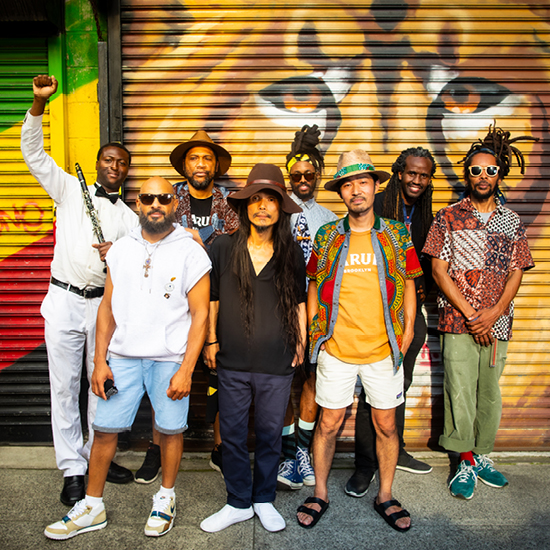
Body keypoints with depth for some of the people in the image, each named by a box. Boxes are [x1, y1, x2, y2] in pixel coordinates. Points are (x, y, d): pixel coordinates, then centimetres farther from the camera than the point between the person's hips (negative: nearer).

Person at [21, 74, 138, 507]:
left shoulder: (129, 217, 12)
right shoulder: (70, 190, 8)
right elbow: (33, 152, -1)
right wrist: (39, 103, -12)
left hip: (105, 303, 2)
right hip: (65, 300, -2)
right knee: (65, 385, 2)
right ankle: (73, 469, 13)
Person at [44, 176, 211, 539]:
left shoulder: (190, 252, -4)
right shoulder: (121, 250, 8)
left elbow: (200, 314, -6)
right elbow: (108, 307, 11)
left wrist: (186, 370, -11)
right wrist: (100, 361, 5)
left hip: (170, 359, -3)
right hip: (123, 356, 3)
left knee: (171, 429, 7)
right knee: (105, 428, 7)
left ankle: (166, 498, 31)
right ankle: (92, 507, 25)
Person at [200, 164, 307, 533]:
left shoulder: (292, 253, 2)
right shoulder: (223, 248, 0)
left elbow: (299, 302, 11)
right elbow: (212, 298, 7)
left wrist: (301, 343, 9)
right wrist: (211, 340, 6)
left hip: (277, 363, 0)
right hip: (232, 362, 0)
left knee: (270, 433, 12)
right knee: (233, 433, 10)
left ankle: (264, 500, 32)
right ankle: (238, 503, 29)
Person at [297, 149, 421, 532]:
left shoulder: (397, 234, 3)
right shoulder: (327, 236, 3)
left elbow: (408, 284, 8)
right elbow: (314, 285, 10)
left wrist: (407, 330, 1)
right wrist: (316, 331, 3)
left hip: (384, 349, 1)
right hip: (336, 348, 0)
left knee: (386, 424, 11)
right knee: (329, 423, 8)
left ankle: (385, 496, 31)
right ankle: (320, 495, 27)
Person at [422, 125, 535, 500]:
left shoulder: (512, 222, 10)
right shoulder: (448, 218, 1)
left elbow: (516, 273, 6)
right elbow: (439, 270, -4)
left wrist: (494, 312, -9)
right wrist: (470, 313, -10)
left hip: (496, 323, 3)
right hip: (458, 322, -3)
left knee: (490, 392, 10)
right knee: (460, 392, -2)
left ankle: (482, 455, 26)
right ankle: (467, 462, 12)